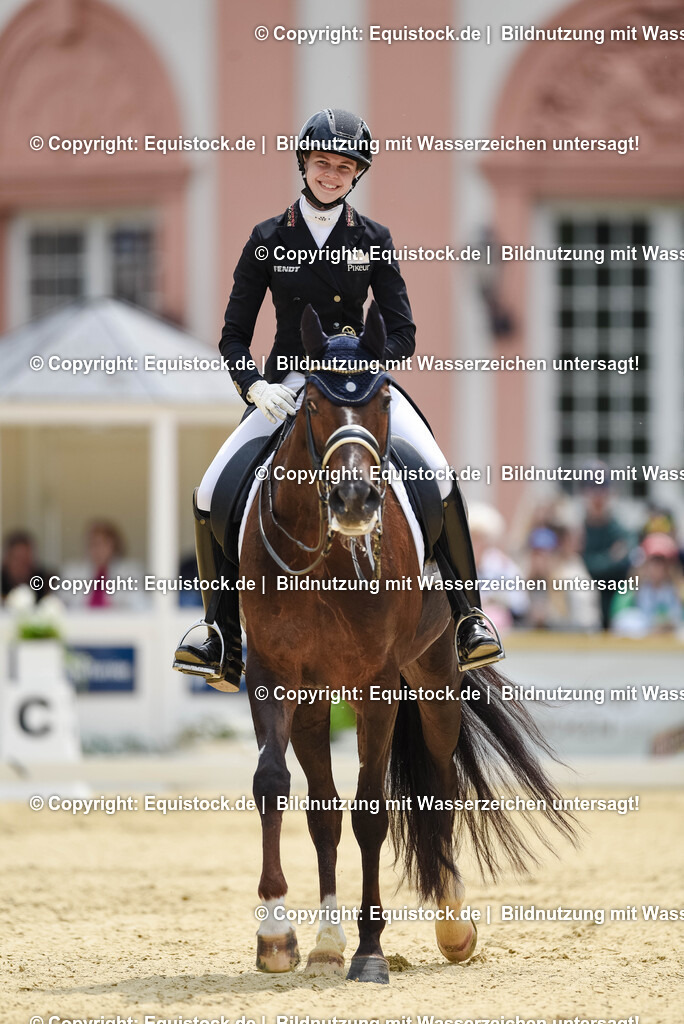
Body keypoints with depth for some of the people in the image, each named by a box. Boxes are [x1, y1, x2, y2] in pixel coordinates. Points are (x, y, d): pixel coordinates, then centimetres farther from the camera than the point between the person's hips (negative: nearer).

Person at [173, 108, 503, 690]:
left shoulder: (373, 240, 5)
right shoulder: (269, 240, 4)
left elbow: (402, 333, 1)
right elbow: (234, 336, 5)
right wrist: (255, 386, -15)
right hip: (286, 387, 1)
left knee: (440, 478, -24)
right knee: (211, 496, -17)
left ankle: (467, 618, -12)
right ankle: (224, 643, -6)